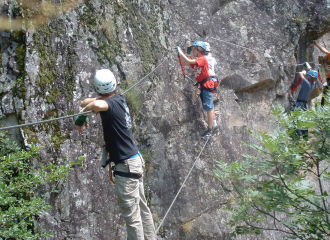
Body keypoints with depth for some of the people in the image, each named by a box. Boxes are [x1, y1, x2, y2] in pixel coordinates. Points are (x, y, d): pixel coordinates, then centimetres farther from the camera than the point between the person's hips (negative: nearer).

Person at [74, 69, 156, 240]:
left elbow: (97, 104, -43)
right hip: (134, 160, 10)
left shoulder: (111, 104, -19)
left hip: (126, 165, -10)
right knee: (142, 207, 18)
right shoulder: (118, 99, 6)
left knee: (132, 214, -4)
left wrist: (82, 116, -24)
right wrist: (86, 104, 0)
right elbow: (86, 103, 22)